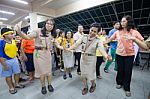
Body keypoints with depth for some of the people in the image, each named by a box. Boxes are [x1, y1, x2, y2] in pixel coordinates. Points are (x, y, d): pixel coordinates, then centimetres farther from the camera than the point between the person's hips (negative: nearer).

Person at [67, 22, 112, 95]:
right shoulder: (83, 37, -3)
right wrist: (69, 49, -19)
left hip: (91, 59, -3)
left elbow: (102, 50, -25)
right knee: (83, 74, 16)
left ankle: (93, 85, 46)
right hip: (83, 58, 3)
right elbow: (76, 44, -8)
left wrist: (107, 56, -45)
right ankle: (85, 87, 42)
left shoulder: (98, 41, -11)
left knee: (91, 75, 11)